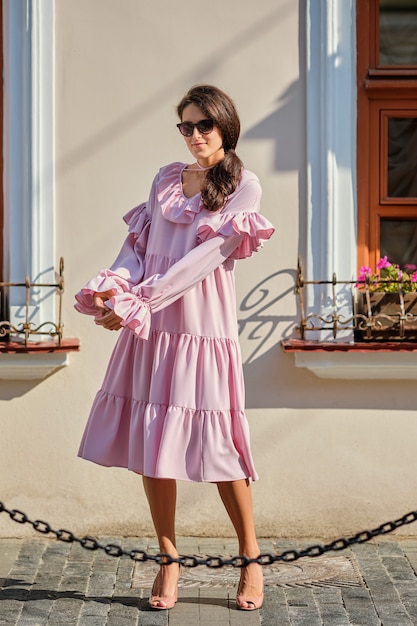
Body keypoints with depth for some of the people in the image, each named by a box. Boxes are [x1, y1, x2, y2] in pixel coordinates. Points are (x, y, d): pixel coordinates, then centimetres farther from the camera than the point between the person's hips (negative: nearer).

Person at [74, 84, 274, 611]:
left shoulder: (243, 187, -1)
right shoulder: (166, 179, 15)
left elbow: (204, 257, -12)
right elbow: (139, 242, 11)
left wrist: (139, 301, -18)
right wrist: (114, 286, -11)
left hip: (202, 326, -5)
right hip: (148, 326, 5)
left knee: (213, 443, -5)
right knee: (150, 443, 2)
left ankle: (251, 561, 10)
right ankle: (168, 559, 12)